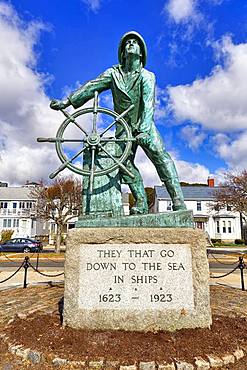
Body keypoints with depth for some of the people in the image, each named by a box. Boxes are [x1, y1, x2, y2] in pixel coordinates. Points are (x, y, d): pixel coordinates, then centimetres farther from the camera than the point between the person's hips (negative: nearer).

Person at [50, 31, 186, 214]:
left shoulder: (147, 76, -1)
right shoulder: (114, 73, 8)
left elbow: (148, 104, -17)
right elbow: (91, 87, 6)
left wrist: (144, 130, -32)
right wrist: (67, 101, 1)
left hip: (145, 125, -3)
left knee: (160, 155, -21)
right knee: (124, 162, -11)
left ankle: (178, 200, -23)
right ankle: (141, 203, -9)